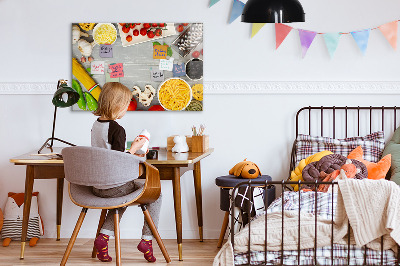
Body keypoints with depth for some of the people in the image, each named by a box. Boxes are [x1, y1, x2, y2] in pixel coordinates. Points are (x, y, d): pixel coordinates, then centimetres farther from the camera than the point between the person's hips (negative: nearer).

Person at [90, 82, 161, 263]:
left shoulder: (96, 125, 6)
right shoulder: (117, 129, -19)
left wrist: (130, 155, 19)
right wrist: (134, 148, -8)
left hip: (97, 186, 8)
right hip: (114, 186, -8)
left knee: (123, 195, 36)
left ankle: (104, 236, 18)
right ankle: (147, 240, 8)